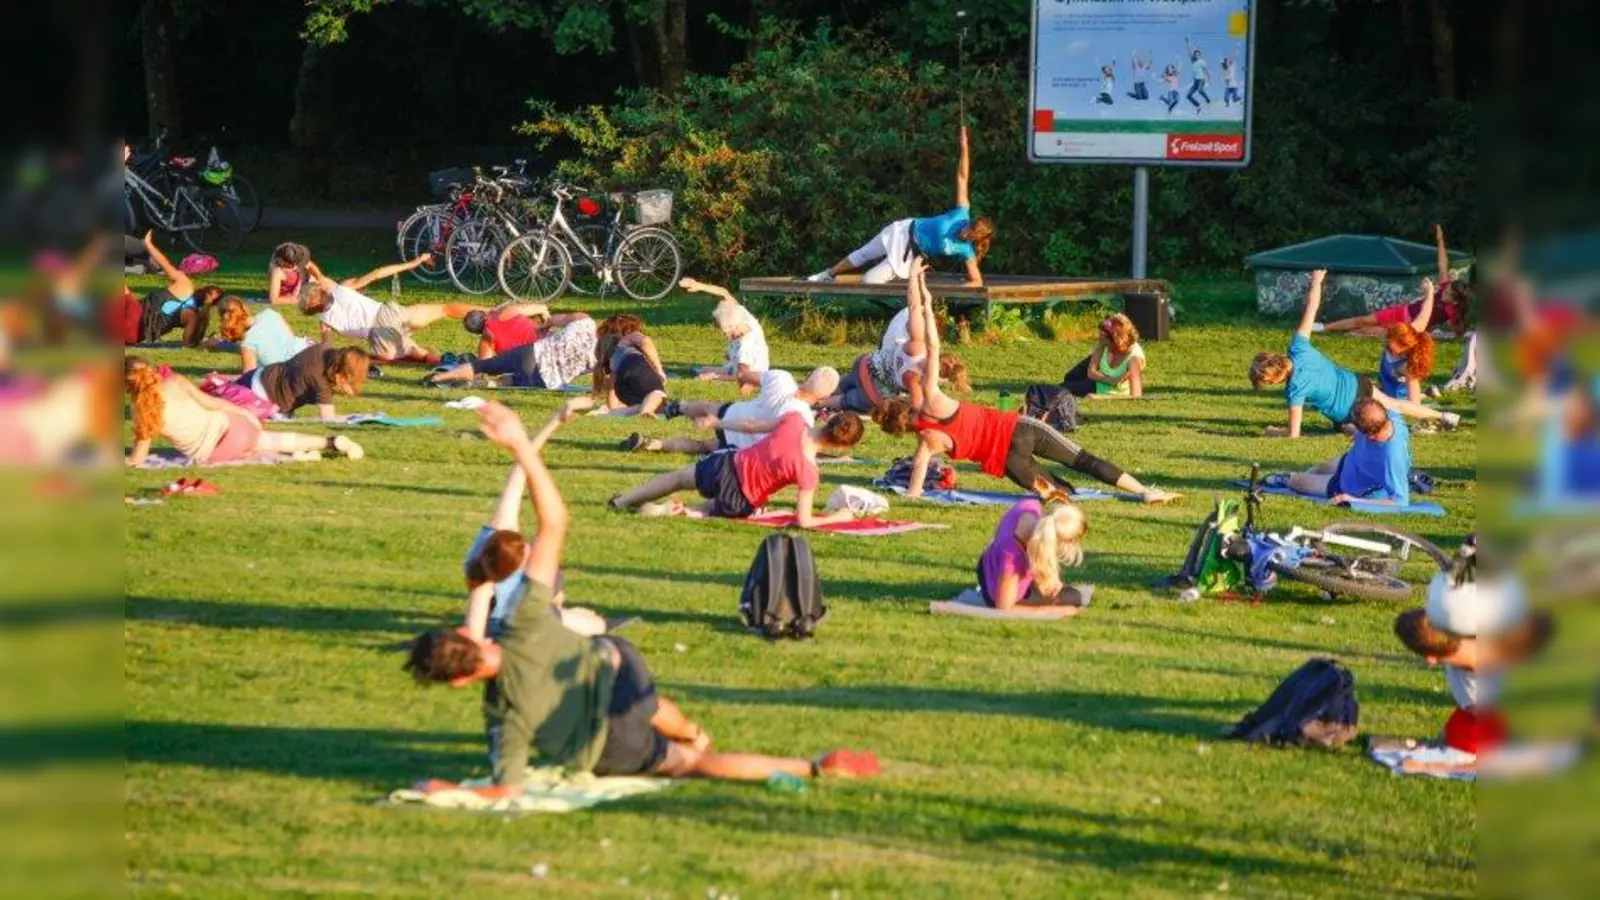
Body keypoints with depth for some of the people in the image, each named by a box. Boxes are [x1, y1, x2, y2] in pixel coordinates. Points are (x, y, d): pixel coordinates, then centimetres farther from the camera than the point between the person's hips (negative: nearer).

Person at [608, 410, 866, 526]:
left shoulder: (794, 420, -16)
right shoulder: (808, 471, -27)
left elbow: (752, 426, 1)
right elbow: (804, 521, -22)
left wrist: (722, 425, 18)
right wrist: (838, 517, -8)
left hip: (727, 465, 4)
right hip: (738, 501, -4)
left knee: (679, 477, 32)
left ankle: (622, 501, 41)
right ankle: (674, 511, 9)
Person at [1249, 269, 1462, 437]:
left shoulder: (1295, 389, -30)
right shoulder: (1298, 349, -19)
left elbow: (1293, 433, -29)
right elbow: (1311, 308, -9)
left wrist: (1273, 432, -10)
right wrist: (1316, 283, 4)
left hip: (1347, 412, -6)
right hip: (1356, 384, 6)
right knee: (1394, 405, 30)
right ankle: (1442, 417, 44)